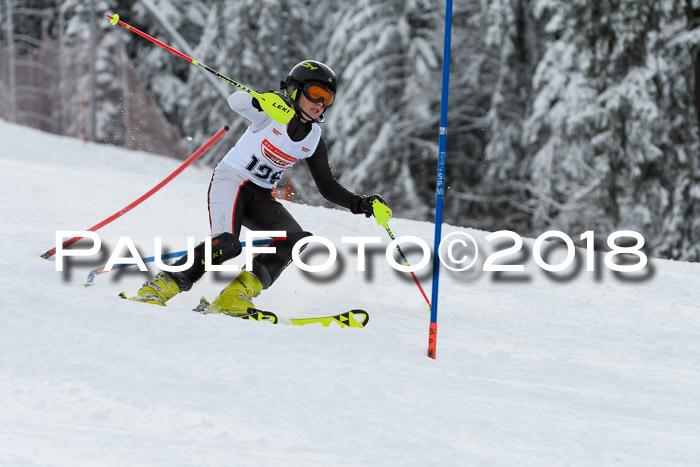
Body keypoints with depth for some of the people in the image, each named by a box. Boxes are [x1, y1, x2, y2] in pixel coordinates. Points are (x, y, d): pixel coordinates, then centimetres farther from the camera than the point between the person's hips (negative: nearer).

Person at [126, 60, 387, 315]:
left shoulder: (313, 139, 5)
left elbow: (327, 186, 12)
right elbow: (235, 101, -31)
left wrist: (358, 204, -3)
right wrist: (260, 100, -53)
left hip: (260, 198, 6)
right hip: (231, 180, -6)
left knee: (297, 240, -18)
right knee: (226, 243, -29)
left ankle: (235, 298, -23)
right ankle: (158, 288, -19)